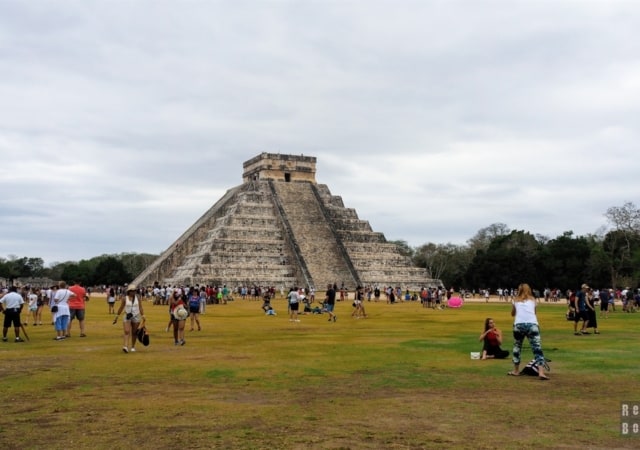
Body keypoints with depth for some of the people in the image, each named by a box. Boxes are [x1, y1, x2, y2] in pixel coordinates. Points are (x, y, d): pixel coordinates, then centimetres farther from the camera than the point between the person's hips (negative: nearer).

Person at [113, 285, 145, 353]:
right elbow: (121, 308, 4)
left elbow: (140, 307, 3)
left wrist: (143, 316, -5)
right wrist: (116, 317, 6)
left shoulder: (137, 298, 2)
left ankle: (133, 347, 21)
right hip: (127, 317, -2)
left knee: (134, 332, 8)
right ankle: (125, 346, -26)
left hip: (136, 317, 2)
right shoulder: (124, 298, -2)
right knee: (126, 331, -15)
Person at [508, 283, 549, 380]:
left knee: (517, 347, 20)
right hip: (532, 325, 0)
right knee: (537, 349, -4)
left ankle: (516, 370, 27)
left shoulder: (516, 300, 20)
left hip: (519, 324, 1)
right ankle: (541, 372, -18)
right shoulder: (532, 299, 21)